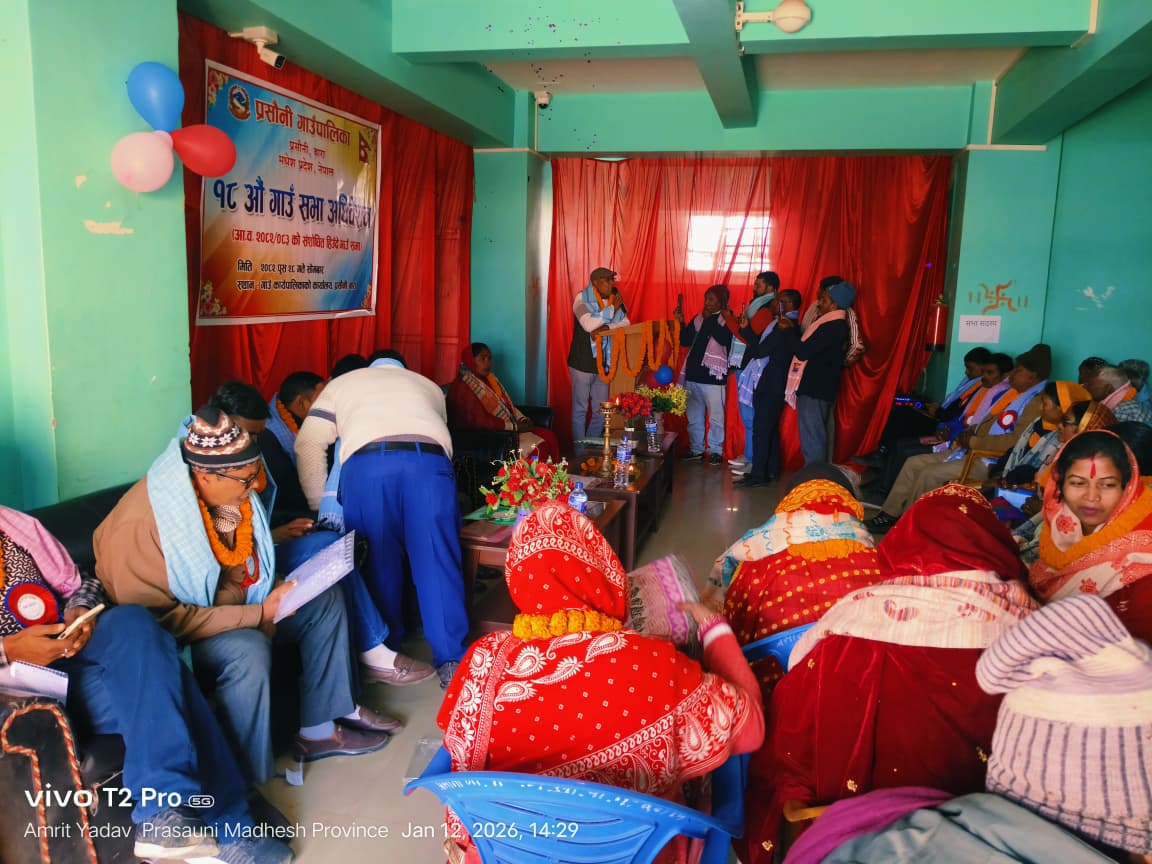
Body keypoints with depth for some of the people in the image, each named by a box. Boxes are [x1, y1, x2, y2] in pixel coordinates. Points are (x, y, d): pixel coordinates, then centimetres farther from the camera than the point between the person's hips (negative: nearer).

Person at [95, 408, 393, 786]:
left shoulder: (227, 494, -7)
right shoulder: (142, 526, -30)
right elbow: (163, 618, -30)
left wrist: (269, 598, -16)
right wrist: (259, 614, -31)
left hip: (215, 606, 8)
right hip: (168, 640, -8)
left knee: (324, 600, 1)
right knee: (247, 650, -36)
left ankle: (321, 726, 5)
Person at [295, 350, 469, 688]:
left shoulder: (342, 383, 33)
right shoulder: (428, 385, 38)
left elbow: (309, 444, 21)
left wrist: (321, 507, 23)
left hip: (365, 463, -1)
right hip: (429, 461, 1)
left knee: (378, 561, 12)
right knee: (438, 561, 4)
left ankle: (385, 648, 22)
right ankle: (451, 660, 4)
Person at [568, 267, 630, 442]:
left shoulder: (614, 298, 6)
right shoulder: (582, 299, -10)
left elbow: (626, 323, -2)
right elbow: (588, 324, -24)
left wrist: (606, 328, -19)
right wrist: (612, 308, -18)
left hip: (603, 363, 6)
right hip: (582, 363, -5)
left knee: (601, 410, 12)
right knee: (580, 409, 3)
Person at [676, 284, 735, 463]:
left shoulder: (726, 319, -3)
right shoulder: (698, 318, 12)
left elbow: (725, 340, -21)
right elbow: (685, 341, 9)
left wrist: (710, 319, -17)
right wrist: (681, 322, -4)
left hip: (713, 376, -6)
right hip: (693, 374, 6)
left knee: (715, 416, -2)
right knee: (694, 415, 12)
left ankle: (715, 450, 7)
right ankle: (696, 448, 21)